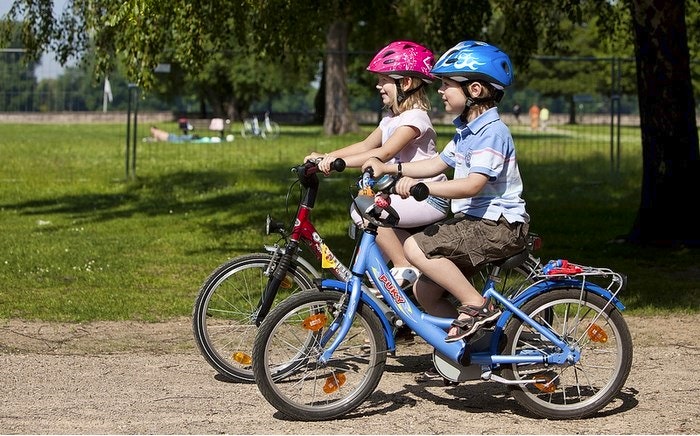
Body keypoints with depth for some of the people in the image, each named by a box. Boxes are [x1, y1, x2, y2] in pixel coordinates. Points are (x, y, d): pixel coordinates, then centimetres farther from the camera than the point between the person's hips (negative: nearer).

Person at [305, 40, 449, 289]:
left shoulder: (415, 117, -15)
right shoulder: (391, 119, 16)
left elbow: (385, 152, -27)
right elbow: (366, 145, 12)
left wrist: (340, 161, -34)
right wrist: (326, 156, 1)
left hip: (429, 199, -10)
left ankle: (404, 268, -14)